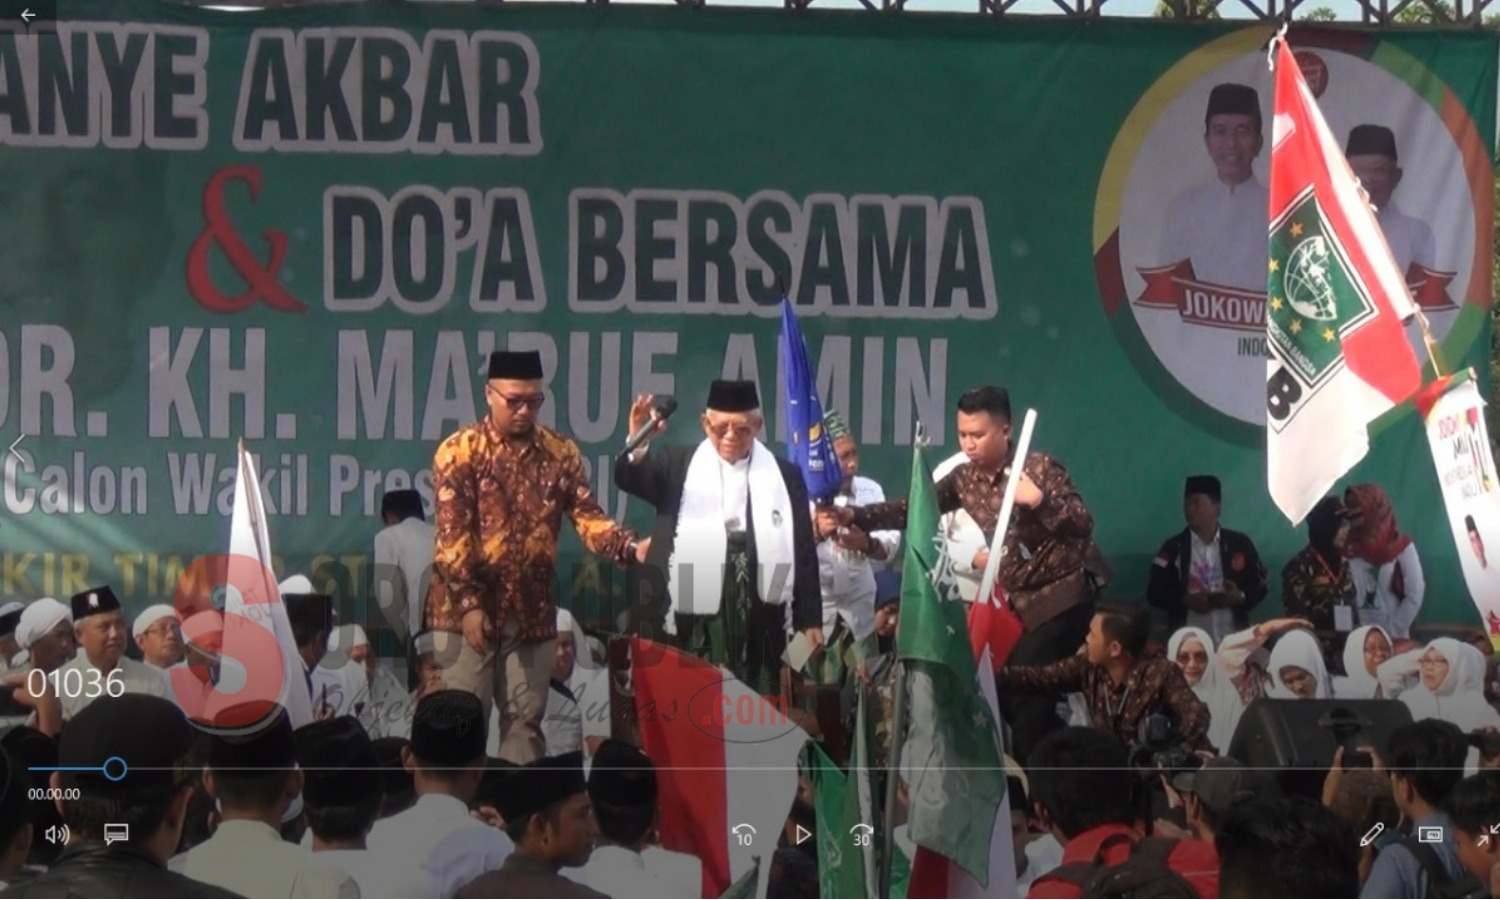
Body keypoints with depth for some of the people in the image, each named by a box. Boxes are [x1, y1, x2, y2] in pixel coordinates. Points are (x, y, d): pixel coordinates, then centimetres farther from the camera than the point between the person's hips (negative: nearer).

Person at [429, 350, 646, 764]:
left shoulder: (561, 453, 6)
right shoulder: (459, 450, -6)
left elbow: (587, 516, -1)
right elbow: (452, 534, -11)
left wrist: (630, 548, -20)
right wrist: (469, 603, -19)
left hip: (533, 609, 4)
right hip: (468, 606, -4)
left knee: (525, 720, 7)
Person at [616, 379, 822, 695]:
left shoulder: (784, 477, 9)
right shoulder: (680, 466, 7)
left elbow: (803, 552, 9)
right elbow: (629, 478, -10)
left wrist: (810, 619, 5)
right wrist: (638, 445, -32)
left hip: (761, 621, 1)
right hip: (697, 621, -1)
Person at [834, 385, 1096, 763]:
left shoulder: (1039, 468, -13)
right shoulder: (964, 478, 4)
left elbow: (1083, 524, -17)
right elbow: (913, 508, 0)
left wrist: (1038, 500, -32)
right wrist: (853, 516, -12)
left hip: (1058, 600, -7)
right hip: (1013, 602, 7)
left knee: (1028, 700, -12)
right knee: (1003, 693, 6)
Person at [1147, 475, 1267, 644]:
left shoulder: (1239, 544, 8)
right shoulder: (1173, 547, 6)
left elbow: (1259, 587, 11)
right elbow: (1155, 592, 2)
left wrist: (1240, 597, -10)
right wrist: (1186, 601, -14)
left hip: (1231, 639, 1)